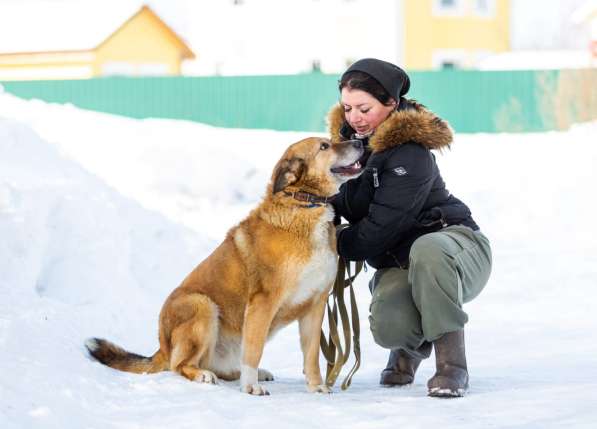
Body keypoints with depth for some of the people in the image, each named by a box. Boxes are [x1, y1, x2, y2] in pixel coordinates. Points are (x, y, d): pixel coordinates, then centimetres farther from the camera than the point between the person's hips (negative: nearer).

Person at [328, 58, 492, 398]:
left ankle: (452, 364, -30)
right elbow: (345, 201, 11)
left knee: (427, 249, -43)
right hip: (397, 264, 5)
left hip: (455, 246, -5)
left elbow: (380, 228, -24)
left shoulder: (410, 154, -22)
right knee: (388, 328, -28)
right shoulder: (349, 136, 3)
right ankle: (413, 343, 13)